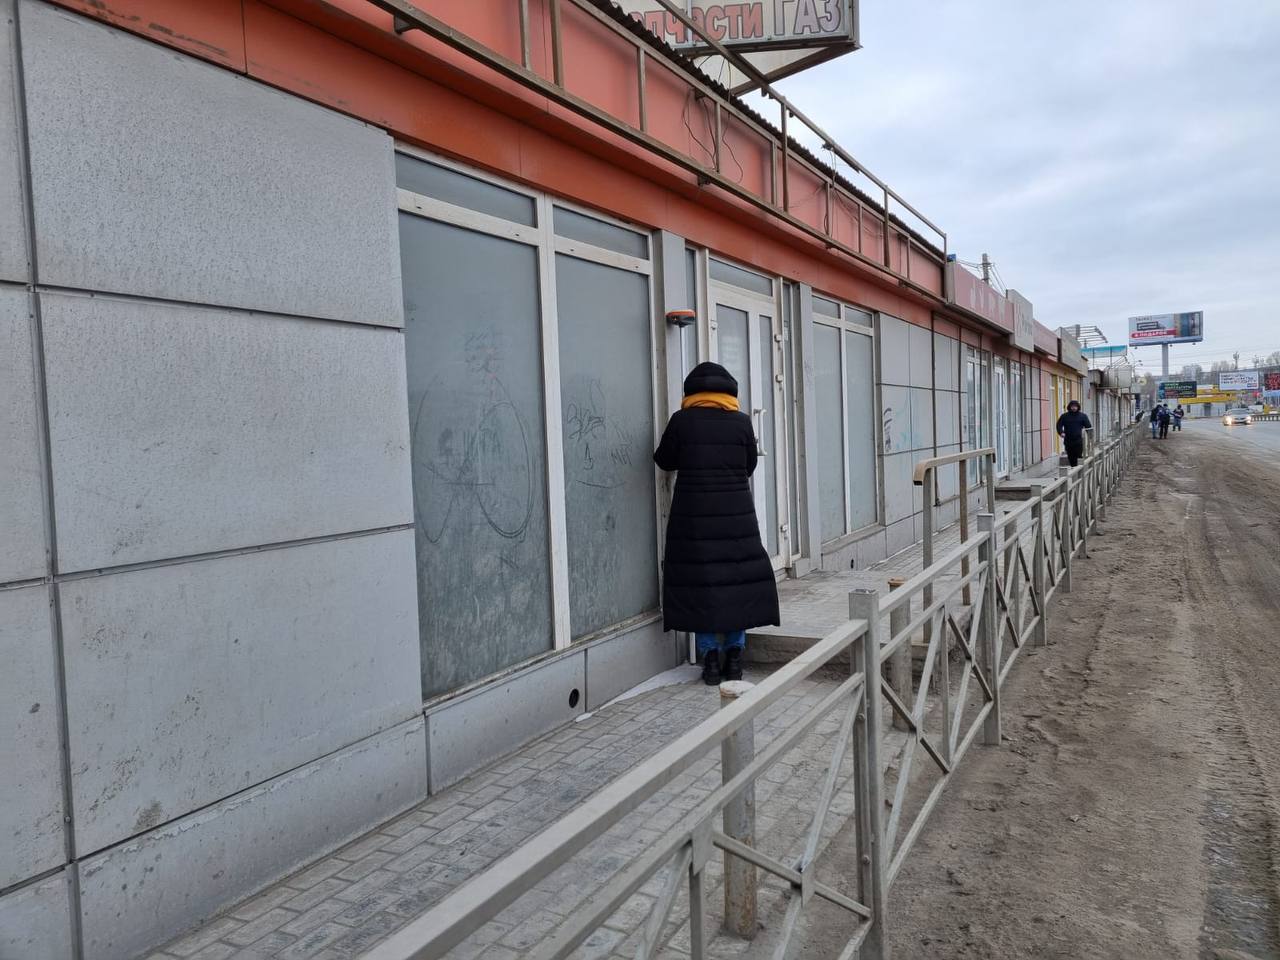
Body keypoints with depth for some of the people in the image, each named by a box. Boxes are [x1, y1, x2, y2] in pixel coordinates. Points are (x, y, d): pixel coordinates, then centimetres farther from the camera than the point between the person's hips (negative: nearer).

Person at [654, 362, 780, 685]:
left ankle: (711, 659, 5)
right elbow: (750, 466, 7)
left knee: (700, 581, 5)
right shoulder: (742, 422, 0)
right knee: (737, 579, 10)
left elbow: (664, 461, 6)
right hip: (736, 513, 1)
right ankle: (734, 657, 12)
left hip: (694, 514, -1)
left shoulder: (681, 420, -4)